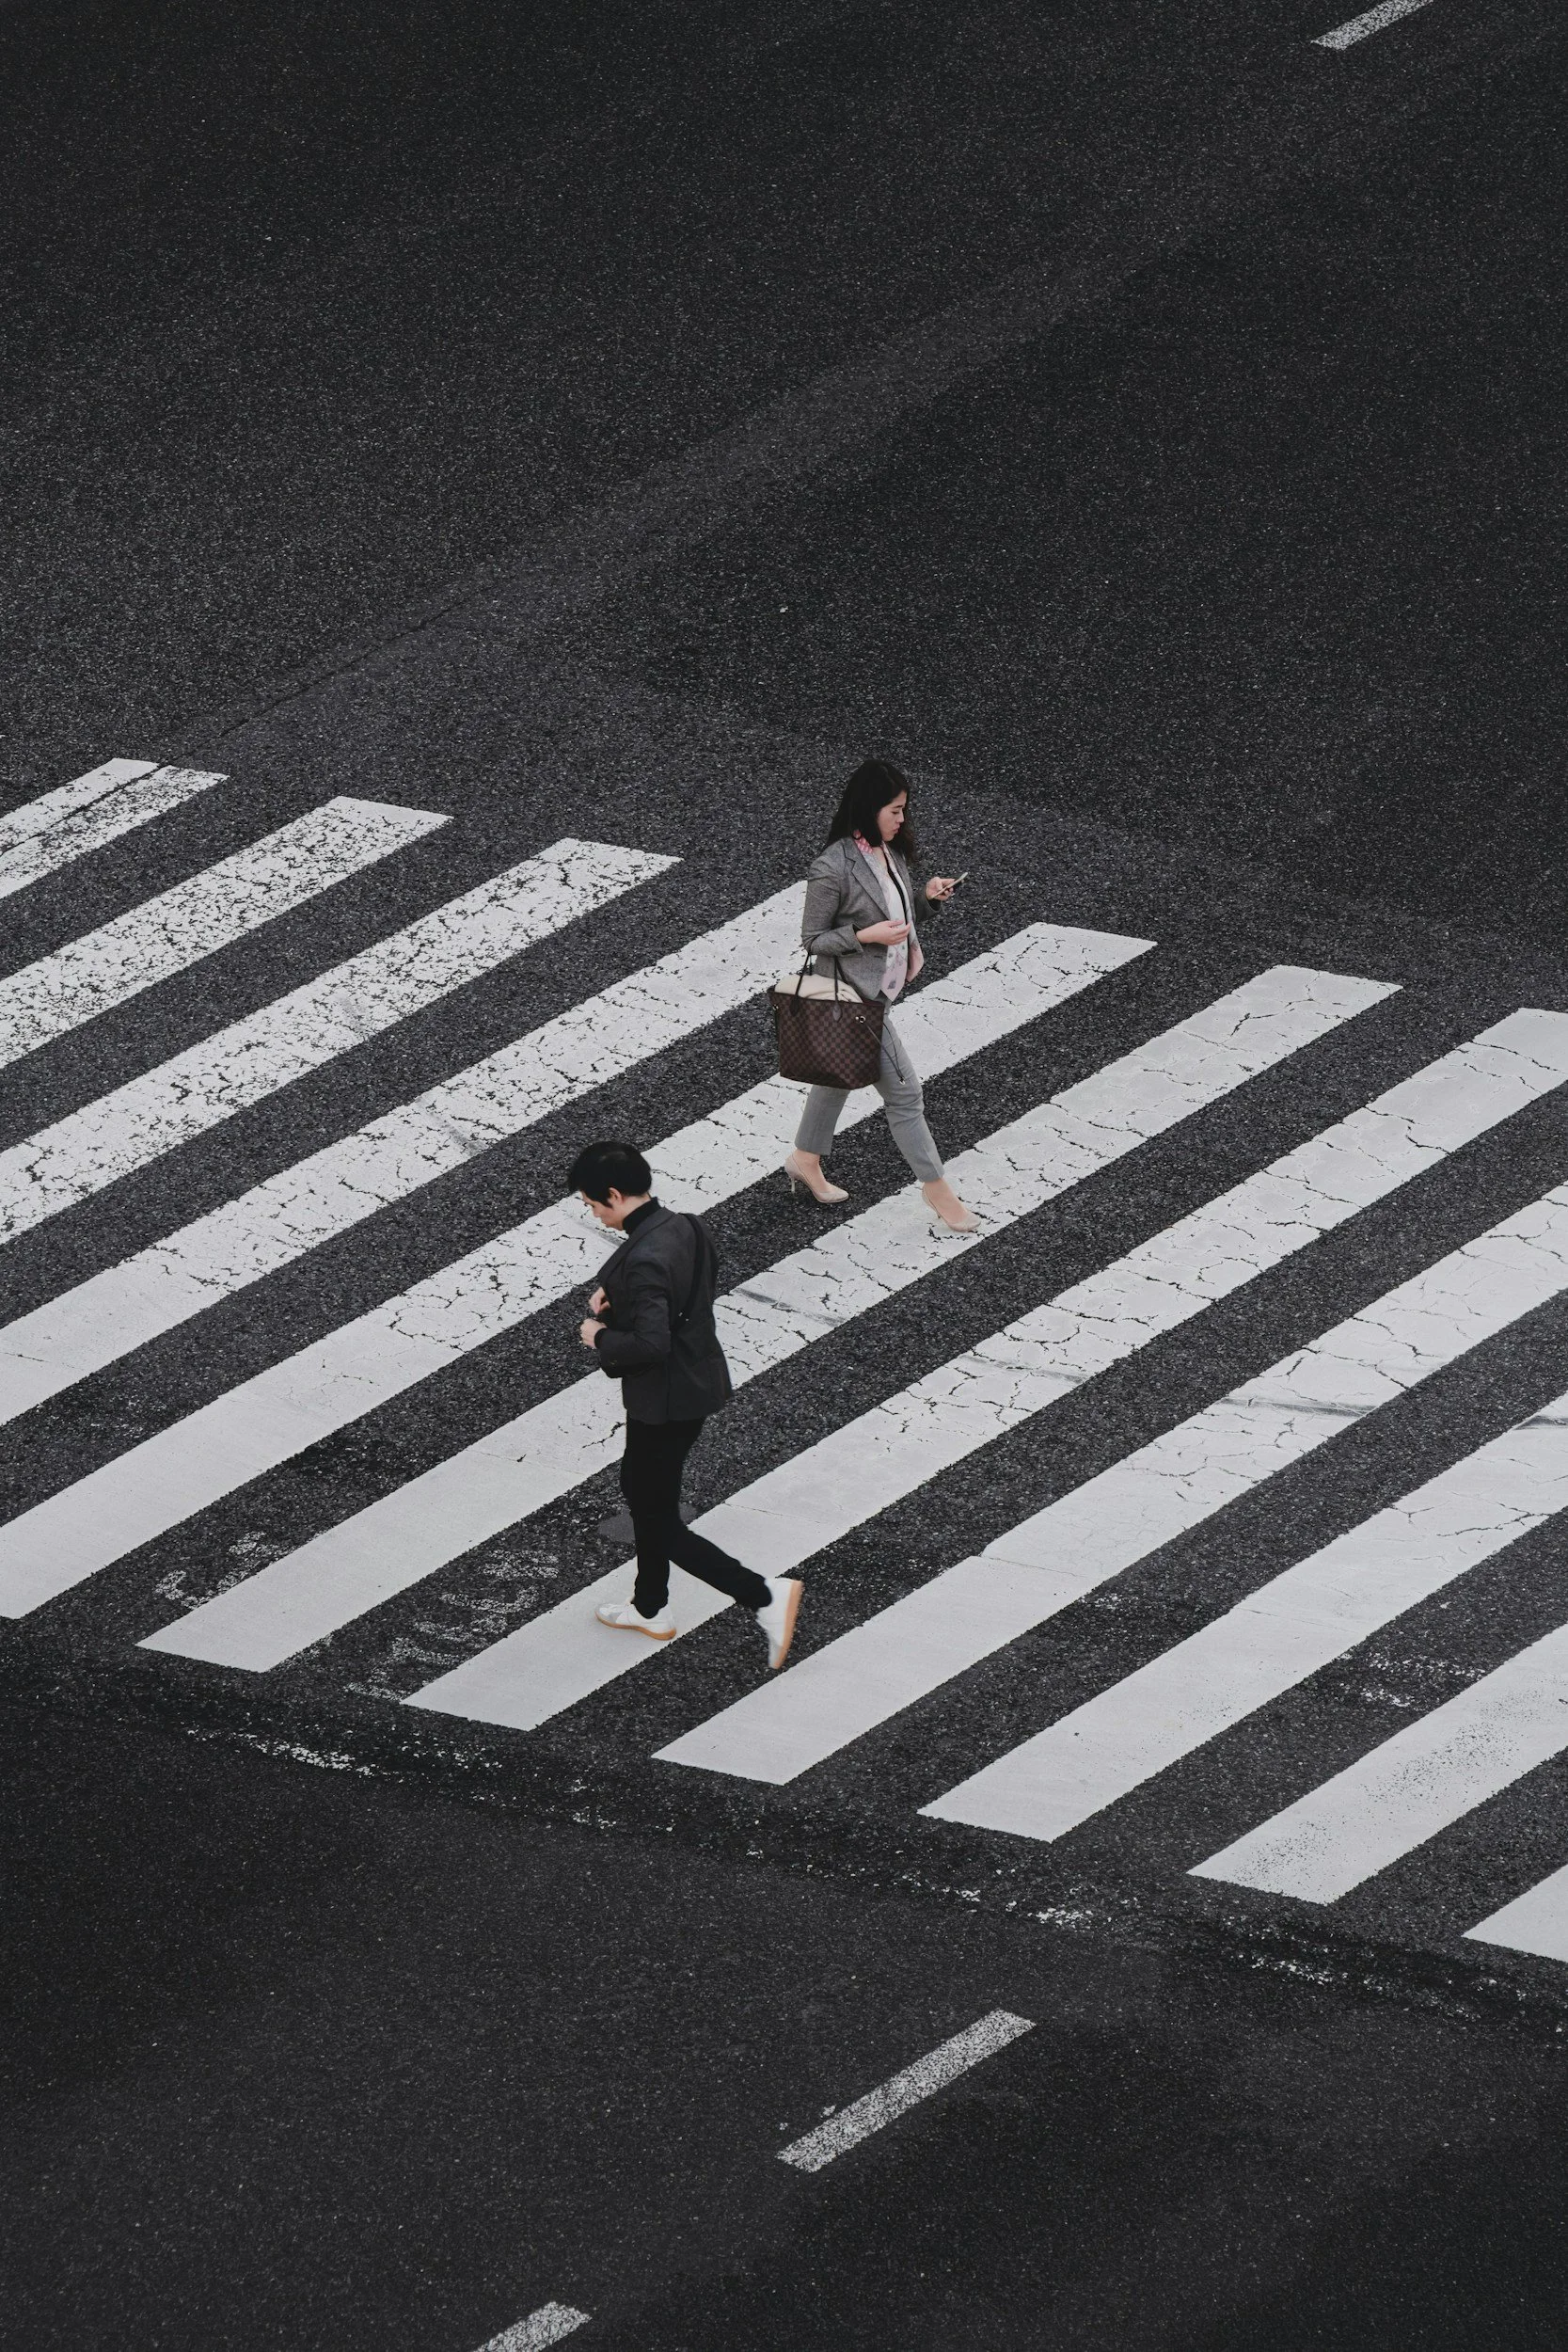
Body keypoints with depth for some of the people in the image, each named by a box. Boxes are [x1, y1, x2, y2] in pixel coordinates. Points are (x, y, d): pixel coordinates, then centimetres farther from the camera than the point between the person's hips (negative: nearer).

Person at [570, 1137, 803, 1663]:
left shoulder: (643, 1259, -29)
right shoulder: (685, 1228, -1)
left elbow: (650, 1344, -32)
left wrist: (599, 1337, -14)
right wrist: (612, 1293, 2)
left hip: (665, 1402, -10)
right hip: (700, 1380, 10)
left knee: (660, 1523, 3)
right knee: (639, 1488, 28)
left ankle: (765, 1596, -3)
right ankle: (651, 1608, 43)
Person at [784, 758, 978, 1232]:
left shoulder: (889, 850, -1)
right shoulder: (833, 869, -26)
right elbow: (812, 939, -17)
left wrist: (928, 894, -4)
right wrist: (866, 935, -28)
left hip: (883, 987, 9)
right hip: (859, 997, -9)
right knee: (903, 1091, -1)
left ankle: (806, 1161, 43)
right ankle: (936, 1187, 13)